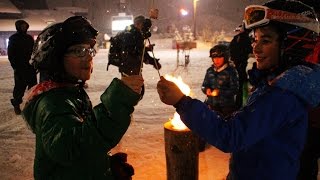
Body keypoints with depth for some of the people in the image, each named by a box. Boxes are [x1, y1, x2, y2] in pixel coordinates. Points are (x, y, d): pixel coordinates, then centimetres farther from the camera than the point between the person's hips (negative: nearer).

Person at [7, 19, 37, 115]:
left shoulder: (29, 38, 11)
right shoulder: (13, 38, 0)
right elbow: (11, 54, -3)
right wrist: (15, 67, -12)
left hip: (31, 67, 4)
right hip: (20, 68, -4)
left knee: (33, 85, 5)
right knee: (20, 87, 0)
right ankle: (16, 105, 13)